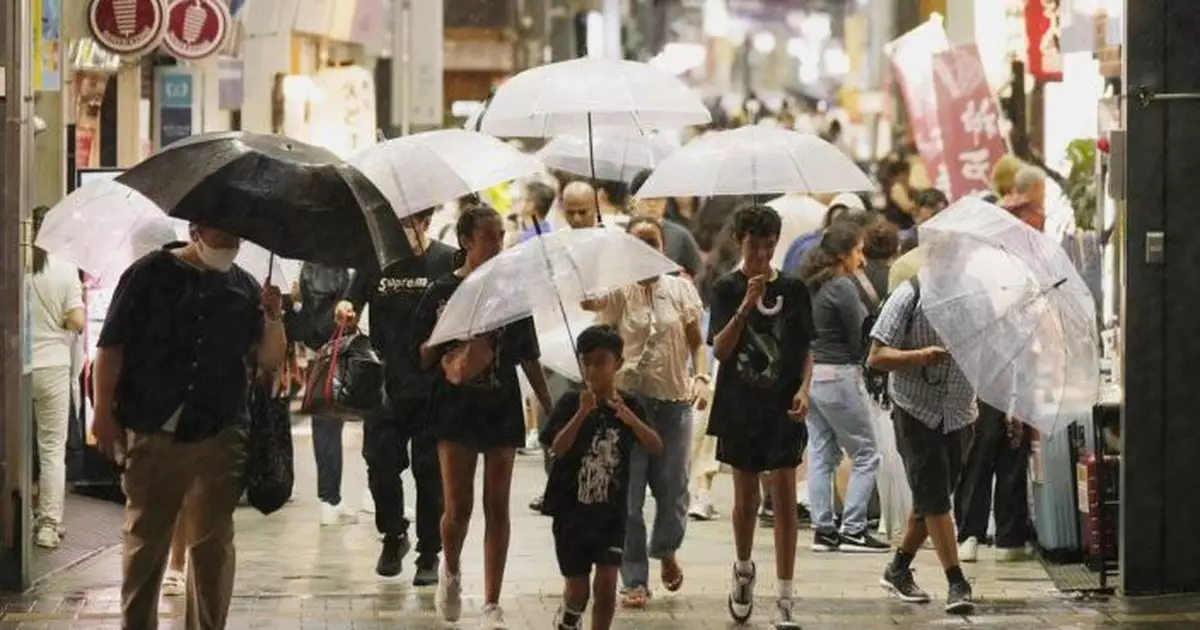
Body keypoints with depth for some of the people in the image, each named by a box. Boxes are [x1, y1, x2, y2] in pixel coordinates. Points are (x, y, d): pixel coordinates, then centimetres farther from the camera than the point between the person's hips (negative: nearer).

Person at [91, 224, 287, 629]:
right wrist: (104, 413, -8)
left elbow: (269, 361, 9)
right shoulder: (150, 275, 1)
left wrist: (274, 319, -10)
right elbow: (111, 346, -1)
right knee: (144, 541, 5)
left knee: (213, 543, 6)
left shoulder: (243, 287, 10)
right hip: (152, 435, -2)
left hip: (219, 439, 3)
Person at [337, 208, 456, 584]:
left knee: (430, 472, 3)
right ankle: (393, 536, 24)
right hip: (384, 384, 2)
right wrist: (345, 312, -14)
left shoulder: (446, 262, -2)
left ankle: (429, 554, 13)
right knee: (381, 465, 1)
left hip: (433, 387, -2)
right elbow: (351, 307, 9)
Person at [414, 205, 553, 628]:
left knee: (497, 506, 0)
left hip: (502, 408, 2)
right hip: (456, 407, -2)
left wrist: (549, 407, 7)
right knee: (458, 506, -5)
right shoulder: (442, 292, -1)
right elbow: (421, 357, 1)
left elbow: (529, 358, 11)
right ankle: (451, 573, 26)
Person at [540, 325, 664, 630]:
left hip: (610, 512, 1)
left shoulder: (629, 406, -1)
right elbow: (557, 448, -18)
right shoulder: (570, 403, -7)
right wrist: (582, 414, -31)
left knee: (606, 582, -10)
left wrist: (629, 418, -29)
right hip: (572, 510, -1)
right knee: (577, 587, 8)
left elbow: (656, 447, -13)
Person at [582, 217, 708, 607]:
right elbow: (588, 301, -15)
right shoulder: (618, 290, 2)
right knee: (628, 494, -2)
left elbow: (697, 342, 10)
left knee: (673, 488, 5)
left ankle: (665, 550, 37)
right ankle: (634, 580, 6)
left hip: (674, 400, 2)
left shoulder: (680, 290, 7)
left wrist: (701, 376, -4)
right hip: (628, 398, -2)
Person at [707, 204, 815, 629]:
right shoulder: (727, 289, -1)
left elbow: (806, 351, 9)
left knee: (784, 494, -7)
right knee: (745, 495, 12)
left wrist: (803, 388, -9)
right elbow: (720, 350, -11)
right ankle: (743, 570, 39)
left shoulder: (793, 290, 3)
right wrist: (746, 305, -22)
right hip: (741, 406, 0)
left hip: (782, 407, 0)